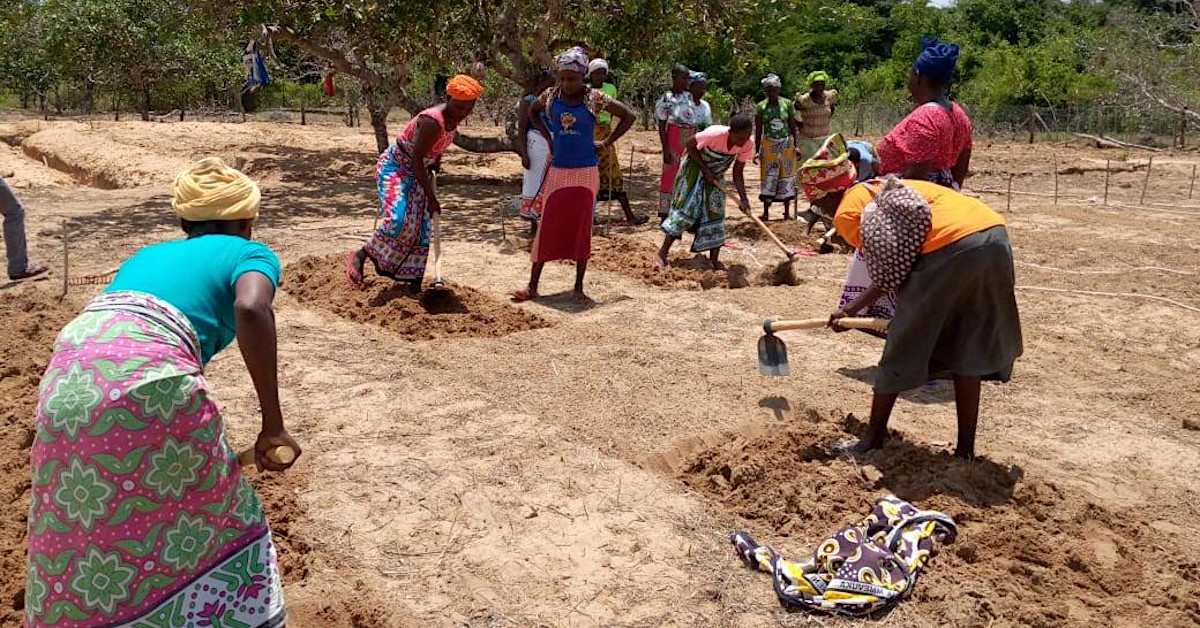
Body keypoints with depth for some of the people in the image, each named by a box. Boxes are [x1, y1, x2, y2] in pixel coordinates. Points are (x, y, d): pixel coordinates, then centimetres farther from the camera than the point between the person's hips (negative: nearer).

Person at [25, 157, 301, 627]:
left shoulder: (147, 254, 34)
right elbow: (252, 310, -9)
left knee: (78, 532, 22)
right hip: (147, 379, -6)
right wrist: (273, 424, -6)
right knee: (209, 518, 15)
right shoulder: (249, 253, 15)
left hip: (67, 383, 6)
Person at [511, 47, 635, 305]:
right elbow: (534, 112, 22)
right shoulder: (551, 96, 0)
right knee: (547, 228, 2)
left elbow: (628, 116, 0)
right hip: (557, 170, 2)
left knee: (581, 229, 4)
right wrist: (548, 135, 9)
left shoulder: (594, 98, -7)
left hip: (585, 172, -2)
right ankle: (532, 286, 8)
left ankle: (579, 289, 14)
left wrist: (606, 143, -3)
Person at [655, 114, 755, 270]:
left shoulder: (748, 144, -21)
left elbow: (738, 173, -11)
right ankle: (662, 254, -6)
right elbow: (690, 145, -20)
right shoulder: (715, 134, -36)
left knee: (715, 212, -1)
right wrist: (705, 170, -22)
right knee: (685, 208, -11)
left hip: (715, 175, 5)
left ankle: (714, 260, 6)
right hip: (695, 166, -5)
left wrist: (743, 198, -21)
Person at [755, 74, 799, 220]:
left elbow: (793, 126, 7)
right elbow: (758, 130, 1)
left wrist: (796, 145, 3)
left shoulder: (787, 104, 1)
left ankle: (787, 211, 12)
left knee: (787, 176, 5)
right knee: (768, 177, -2)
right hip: (769, 145, -1)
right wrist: (757, 150, -2)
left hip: (787, 144, 1)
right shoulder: (761, 106, -1)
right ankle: (766, 212, 4)